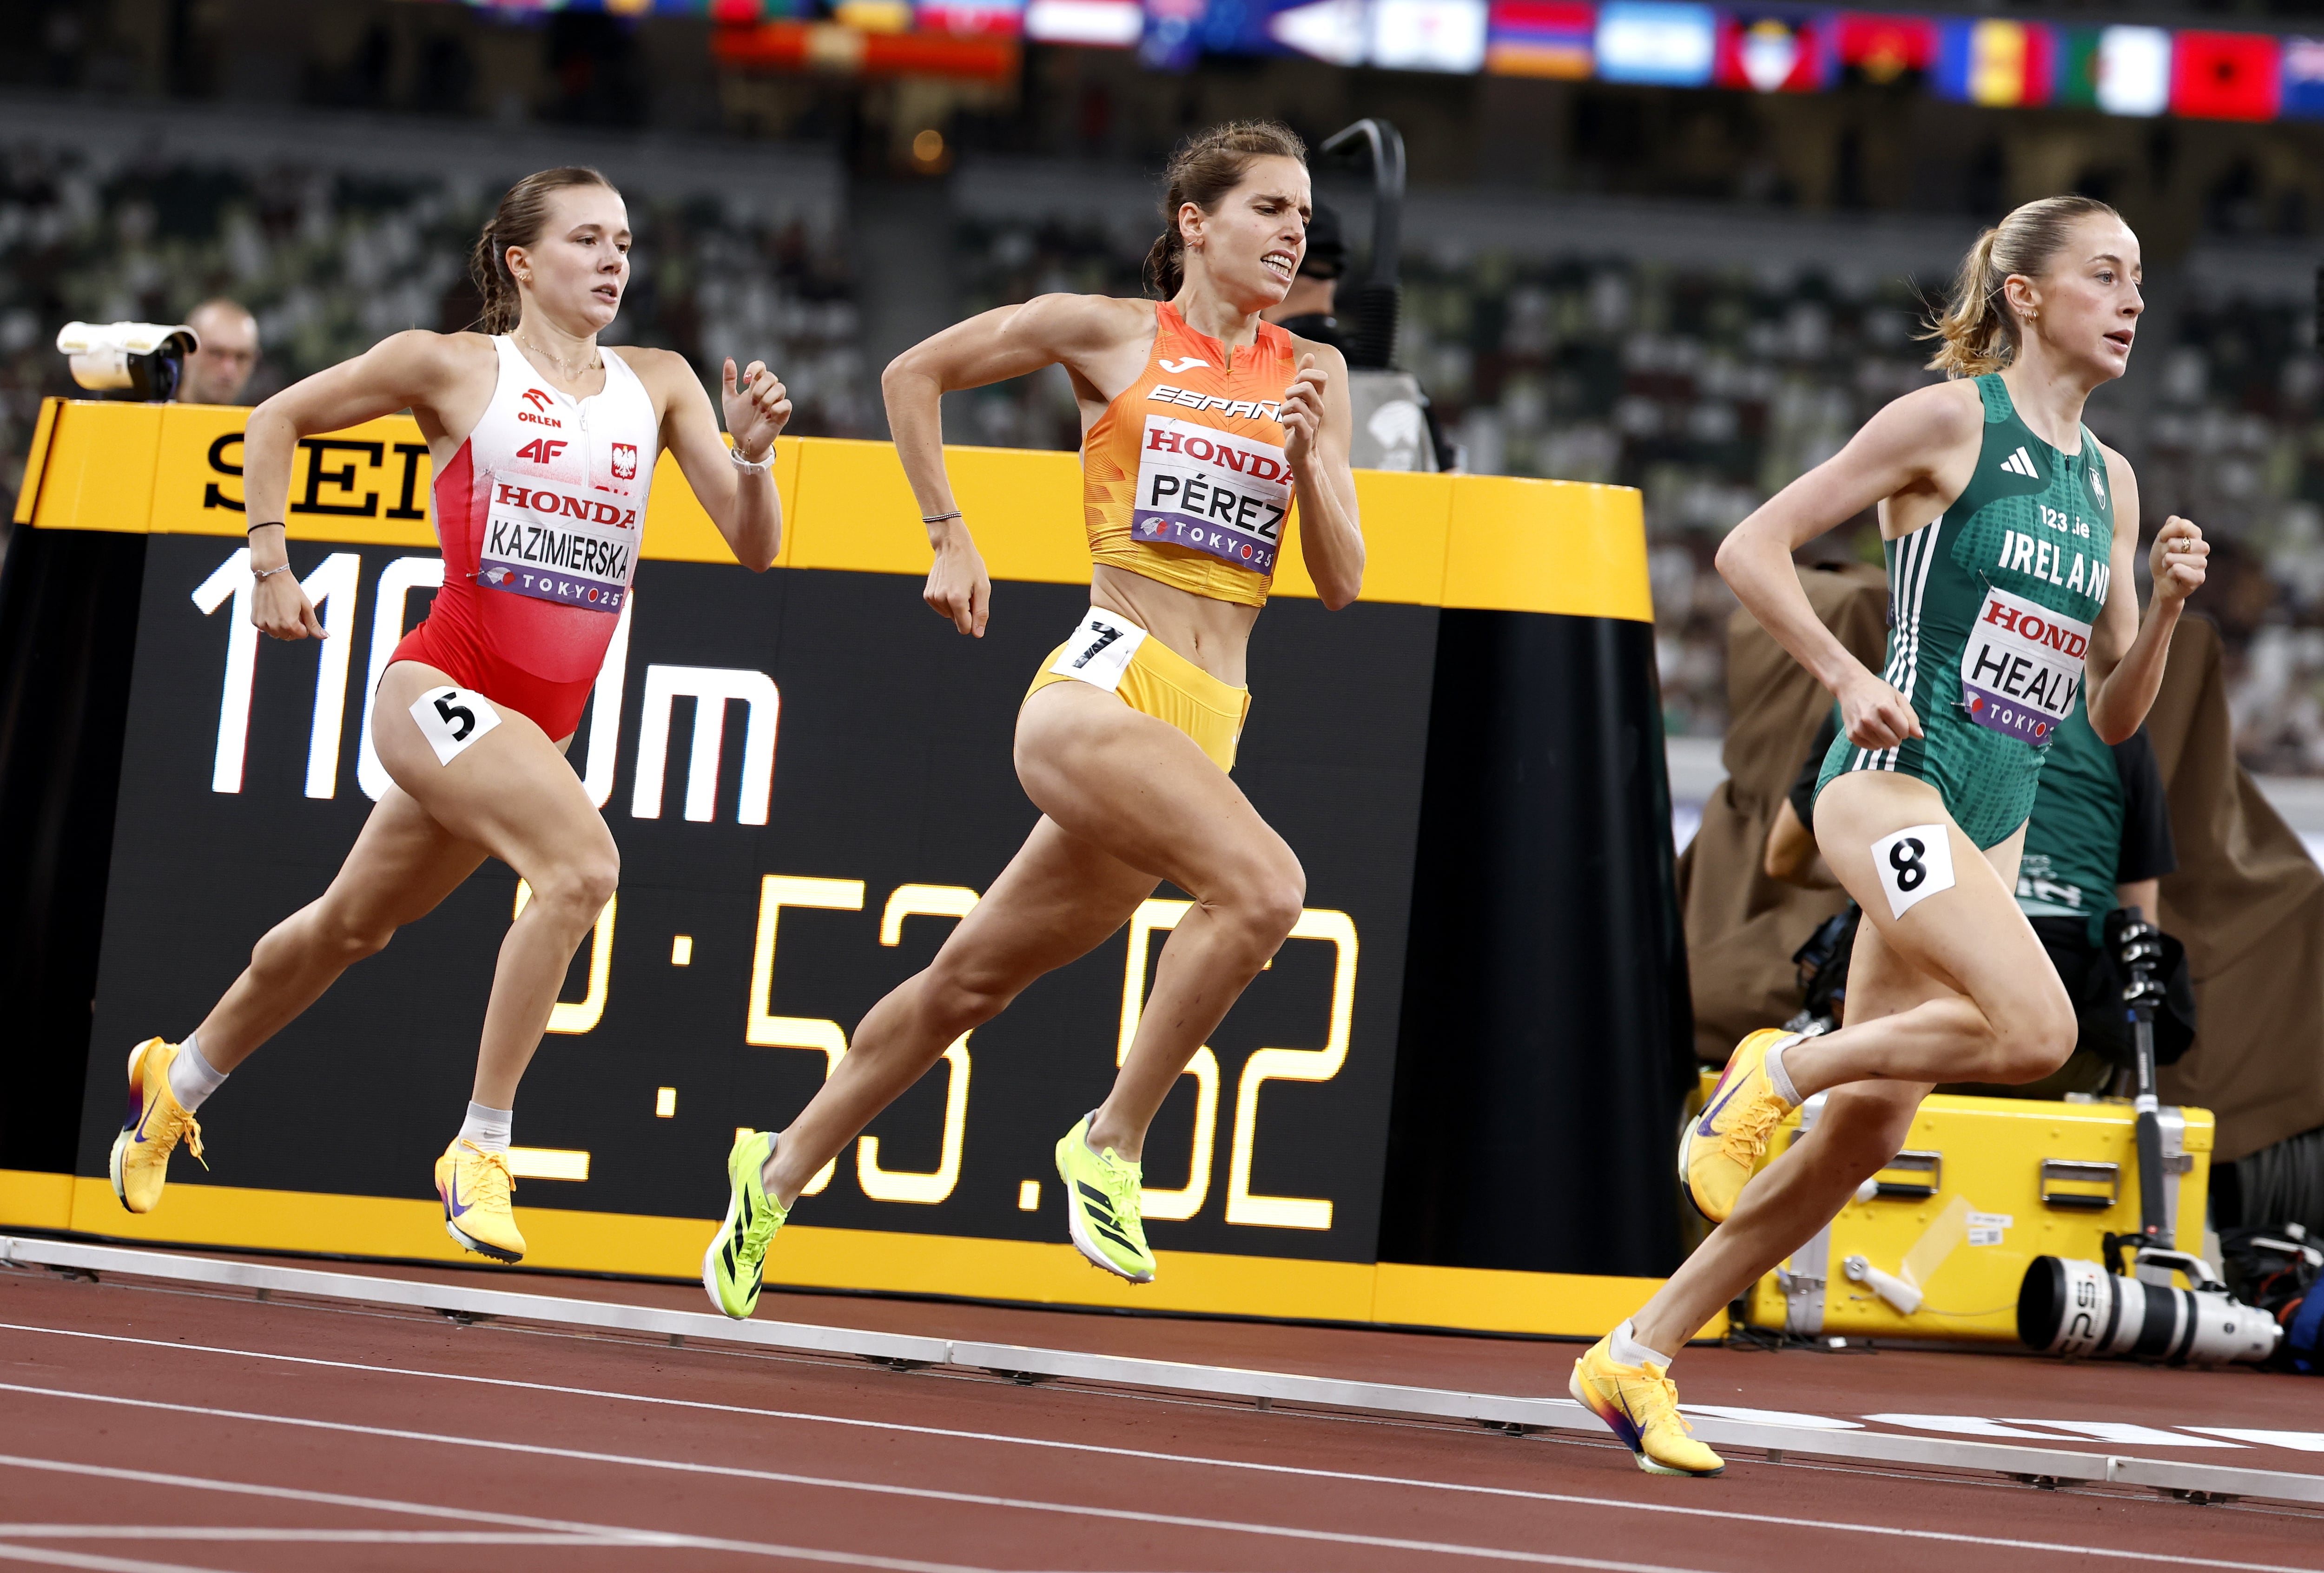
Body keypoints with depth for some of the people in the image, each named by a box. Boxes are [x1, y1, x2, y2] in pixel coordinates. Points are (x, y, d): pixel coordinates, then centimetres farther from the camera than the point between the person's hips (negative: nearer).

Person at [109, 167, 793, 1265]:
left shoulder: (658, 386, 8)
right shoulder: (455, 368, -3)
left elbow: (753, 546, 4)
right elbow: (276, 422, 9)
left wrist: (751, 456, -15)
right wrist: (269, 562, 2)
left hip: (542, 721, 6)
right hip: (444, 683, -6)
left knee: (352, 925, 20)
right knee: (582, 864, -29)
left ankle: (178, 1081, 43)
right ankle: (479, 1152, -22)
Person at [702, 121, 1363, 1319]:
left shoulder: (1311, 377, 14)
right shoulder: (1107, 333, 3)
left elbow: (1340, 584, 12)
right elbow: (914, 374, 15)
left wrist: (1307, 458, -5)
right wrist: (948, 537, 9)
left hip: (1206, 724, 5)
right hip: (1105, 681, -5)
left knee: (977, 977, 13)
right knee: (1263, 885, -30)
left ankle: (782, 1171, 29)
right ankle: (1111, 1142, -18)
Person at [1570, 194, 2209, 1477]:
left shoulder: (2110, 481, 16)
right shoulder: (1951, 421, -4)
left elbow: (2114, 715, 18)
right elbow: (1752, 548, -4)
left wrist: (2166, 605, 1)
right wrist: (1847, 677, -14)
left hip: (1993, 826, 7)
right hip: (1895, 780, -7)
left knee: (1865, 1133, 3)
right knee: (2035, 1029, -28)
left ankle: (1639, 1355, 12)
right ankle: (1779, 1068, -7)